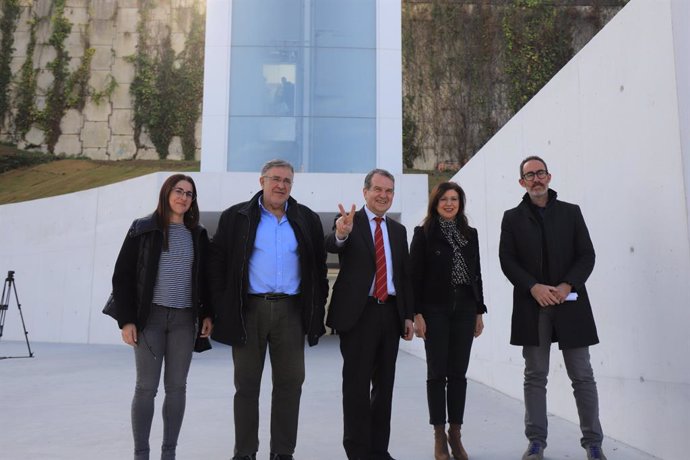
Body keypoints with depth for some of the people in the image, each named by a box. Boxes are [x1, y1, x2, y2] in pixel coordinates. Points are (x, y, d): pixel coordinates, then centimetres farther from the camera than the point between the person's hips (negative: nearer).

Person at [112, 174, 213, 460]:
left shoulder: (197, 234, 9)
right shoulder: (143, 229, -1)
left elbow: (205, 277, 13)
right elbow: (122, 276, -2)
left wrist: (207, 313, 4)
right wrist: (126, 319, -8)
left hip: (185, 319, 3)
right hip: (150, 316, -3)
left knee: (177, 386, 6)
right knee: (146, 387, 0)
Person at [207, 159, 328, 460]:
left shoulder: (307, 219, 9)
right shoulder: (235, 217, 4)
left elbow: (319, 268, 11)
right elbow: (217, 262, 3)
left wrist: (317, 308, 4)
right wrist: (222, 308, -3)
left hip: (291, 310, 2)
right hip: (249, 309, -1)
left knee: (290, 382, 6)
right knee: (246, 383, 7)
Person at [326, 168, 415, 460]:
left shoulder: (398, 230, 14)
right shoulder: (349, 222, -2)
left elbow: (405, 275, 15)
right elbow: (331, 246, -24)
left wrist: (408, 315, 9)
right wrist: (341, 234, -47)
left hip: (390, 313, 5)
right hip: (358, 313, -5)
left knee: (384, 384, 11)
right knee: (357, 384, 1)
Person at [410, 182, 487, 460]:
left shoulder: (470, 234, 10)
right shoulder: (424, 234, -2)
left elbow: (476, 274, 12)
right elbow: (415, 275, -5)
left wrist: (479, 312, 9)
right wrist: (417, 314, -11)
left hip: (464, 309, 4)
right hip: (435, 310, -3)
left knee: (458, 372, 7)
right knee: (437, 372, 1)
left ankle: (455, 434, 17)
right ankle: (439, 435, 11)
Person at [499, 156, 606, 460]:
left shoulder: (571, 212, 10)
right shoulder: (512, 218, 8)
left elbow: (587, 255, 4)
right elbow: (507, 260, 1)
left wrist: (567, 285, -12)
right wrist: (534, 287, -13)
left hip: (570, 303, 0)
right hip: (532, 305, 0)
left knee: (582, 376, 3)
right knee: (535, 376, 5)